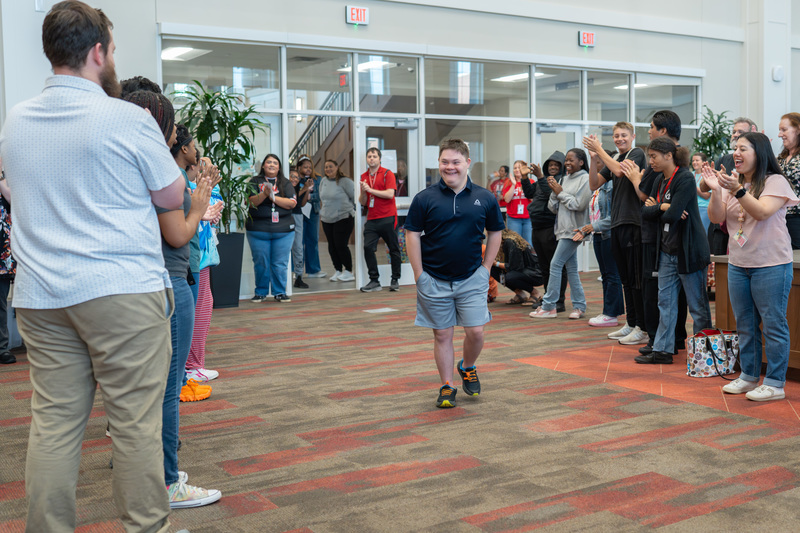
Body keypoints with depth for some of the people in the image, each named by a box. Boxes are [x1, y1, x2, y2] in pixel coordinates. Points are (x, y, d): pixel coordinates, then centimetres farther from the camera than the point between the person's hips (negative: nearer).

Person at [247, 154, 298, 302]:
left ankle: (280, 292, 11)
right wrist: (264, 194, -19)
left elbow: (292, 203, -2)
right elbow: (249, 202, -4)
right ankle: (260, 292, 15)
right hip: (258, 230, -1)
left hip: (283, 230, 1)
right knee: (260, 263, 2)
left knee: (281, 264, 0)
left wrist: (273, 197, -11)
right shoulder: (255, 182, 8)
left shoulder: (285, 183, 10)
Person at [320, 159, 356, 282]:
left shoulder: (345, 182, -10)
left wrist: (352, 211, -1)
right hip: (327, 220, 7)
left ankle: (348, 271, 3)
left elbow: (355, 197, -6)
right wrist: (321, 213, 18)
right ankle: (338, 271, 18)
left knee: (341, 245, -10)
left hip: (343, 218, -7)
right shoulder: (323, 182, 10)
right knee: (332, 246, 7)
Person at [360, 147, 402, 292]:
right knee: (368, 247, -8)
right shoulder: (364, 177, 13)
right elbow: (362, 202, 13)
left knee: (393, 249, 3)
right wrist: (363, 191, -7)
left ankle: (395, 280, 14)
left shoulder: (387, 174, -1)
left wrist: (370, 190, -14)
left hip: (387, 217, -4)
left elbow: (389, 194, -15)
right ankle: (374, 281, -1)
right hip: (371, 219, 4)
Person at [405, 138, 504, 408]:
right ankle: (447, 387, 19)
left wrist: (486, 267, 6)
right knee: (442, 335, 7)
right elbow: (412, 234, -2)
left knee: (476, 331, -1)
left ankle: (468, 368, 29)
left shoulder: (485, 198, 0)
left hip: (471, 278, 1)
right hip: (434, 281, -1)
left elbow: (495, 232, 11)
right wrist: (419, 274, -6)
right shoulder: (425, 198, -5)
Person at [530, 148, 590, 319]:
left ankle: (548, 306, -4)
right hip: (564, 229, 8)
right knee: (571, 268, 9)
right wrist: (555, 192, -5)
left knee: (556, 264, -9)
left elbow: (579, 204, -16)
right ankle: (580, 306, 15)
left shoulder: (585, 179, -7)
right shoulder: (565, 179, 15)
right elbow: (553, 208, 12)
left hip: (573, 229, -8)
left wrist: (561, 193, -9)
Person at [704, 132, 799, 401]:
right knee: (745, 325, 14)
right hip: (738, 265, 7)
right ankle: (748, 377, 25)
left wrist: (738, 191, -32)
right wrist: (715, 191, -14)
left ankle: (775, 383, 5)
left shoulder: (775, 182, -7)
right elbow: (716, 218, 2)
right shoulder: (733, 183, 10)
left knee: (773, 324, -2)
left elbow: (762, 212, -22)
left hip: (771, 265, -7)